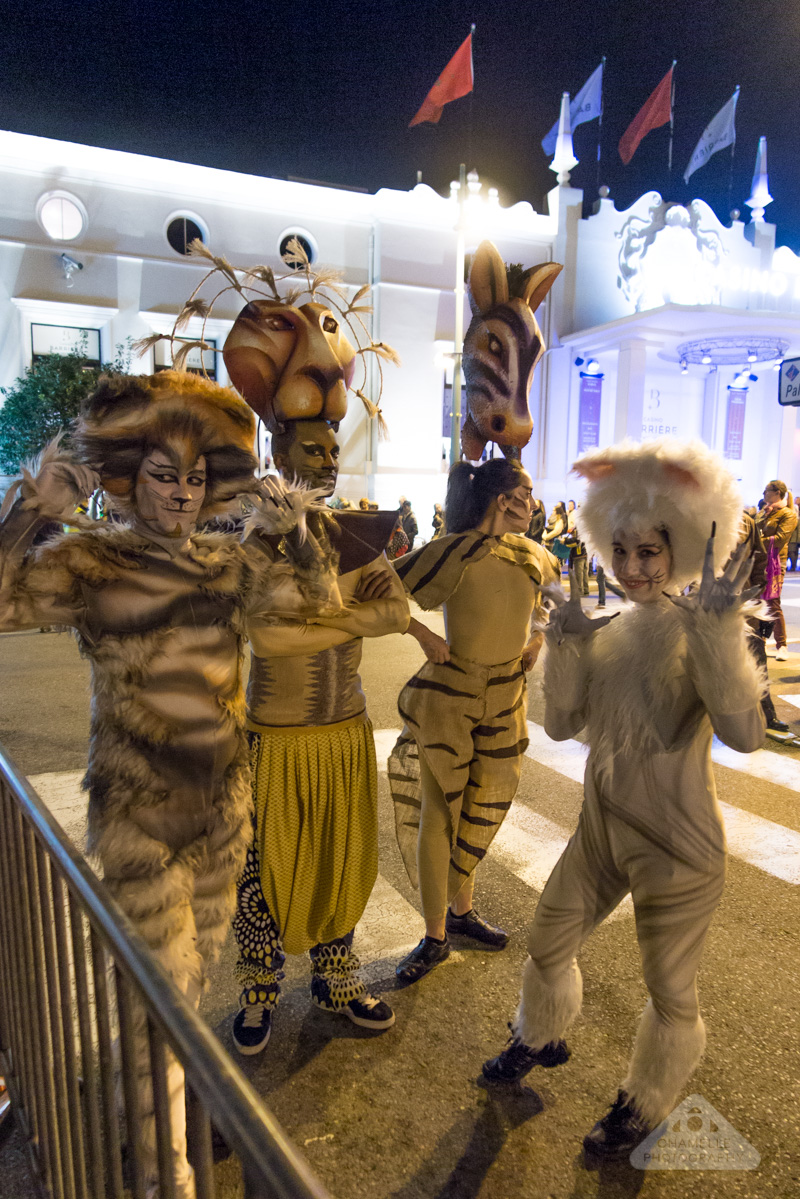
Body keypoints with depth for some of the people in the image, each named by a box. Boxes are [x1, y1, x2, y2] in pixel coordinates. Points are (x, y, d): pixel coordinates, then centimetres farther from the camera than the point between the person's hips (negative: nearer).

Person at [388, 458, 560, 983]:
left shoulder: (530, 554, 2)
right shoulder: (456, 551, -17)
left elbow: (551, 584, 25)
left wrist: (537, 632, 11)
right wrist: (425, 636, -18)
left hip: (506, 695, 6)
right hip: (450, 692, -6)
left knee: (483, 810, 16)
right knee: (438, 811, 1)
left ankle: (462, 909, 38)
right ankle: (435, 937, 18)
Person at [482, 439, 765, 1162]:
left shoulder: (700, 631, -17)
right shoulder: (610, 630, 0)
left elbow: (744, 732, -33)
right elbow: (562, 723, -2)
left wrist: (719, 627, -38)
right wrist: (566, 647, -14)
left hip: (677, 846, -6)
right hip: (602, 829, 6)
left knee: (670, 989, 16)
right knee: (548, 944, 22)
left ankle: (644, 1106, 44)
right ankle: (543, 1040, 53)